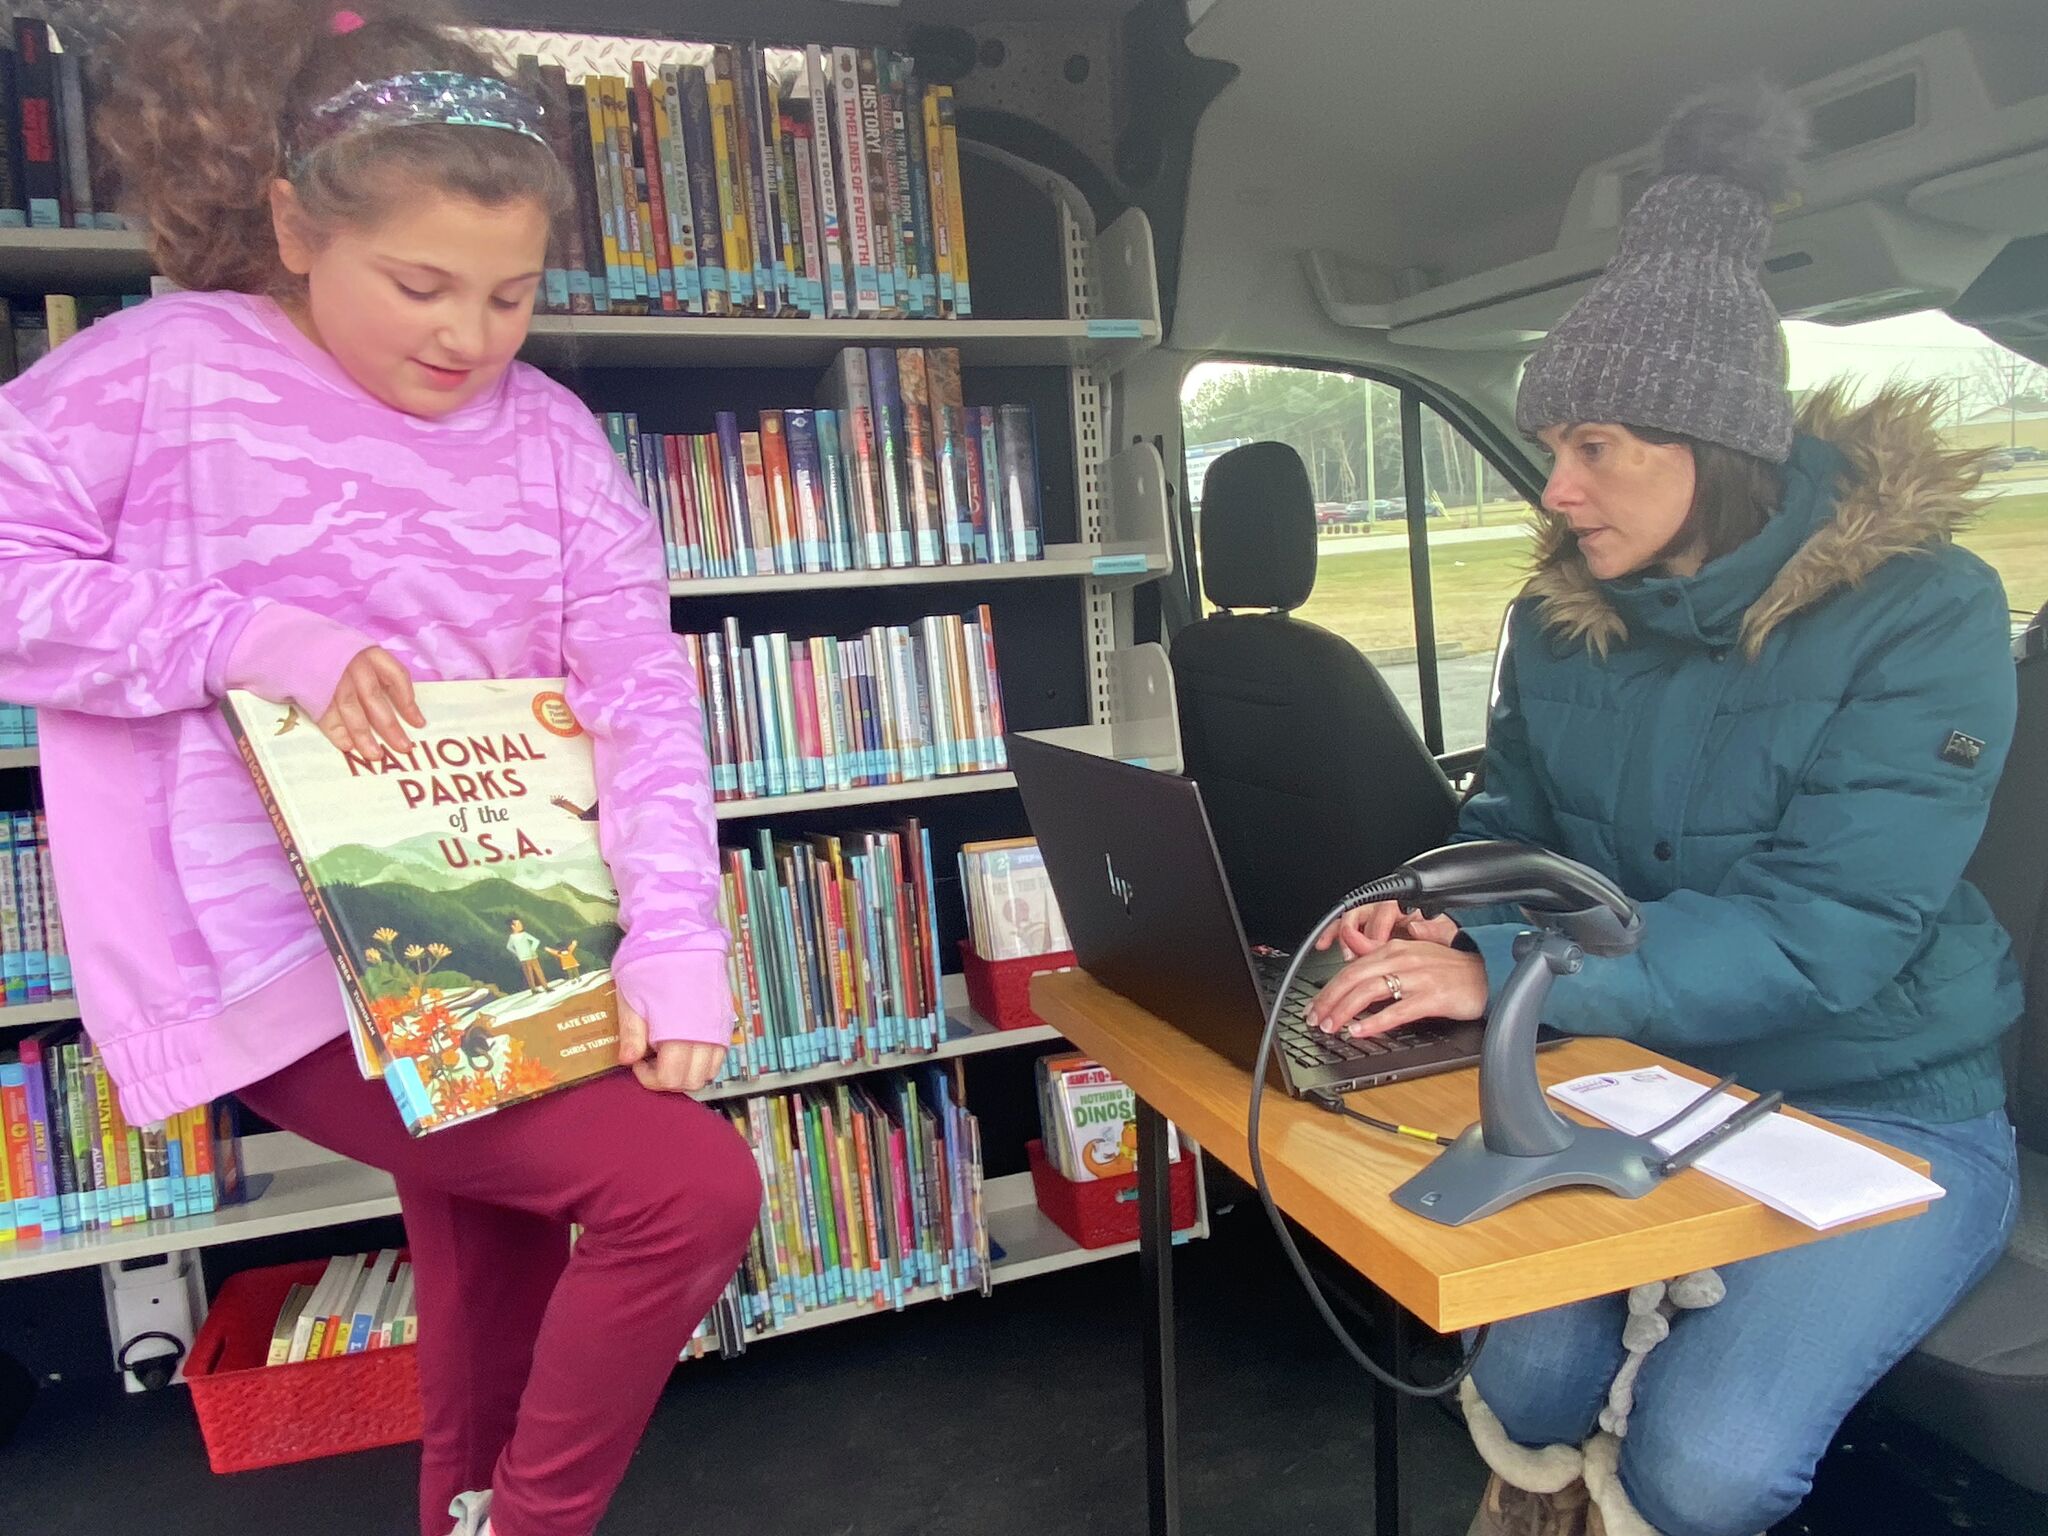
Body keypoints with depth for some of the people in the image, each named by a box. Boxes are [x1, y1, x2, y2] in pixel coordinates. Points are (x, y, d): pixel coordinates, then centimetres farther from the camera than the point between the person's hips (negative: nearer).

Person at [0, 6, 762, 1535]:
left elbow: (642, 694, -5)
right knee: (691, 1187, -15)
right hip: (299, 971, -5)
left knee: (497, 1319, 19)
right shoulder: (158, 374, -6)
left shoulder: (549, 433, 3)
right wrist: (250, 634, -21)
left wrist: (672, 949, -16)